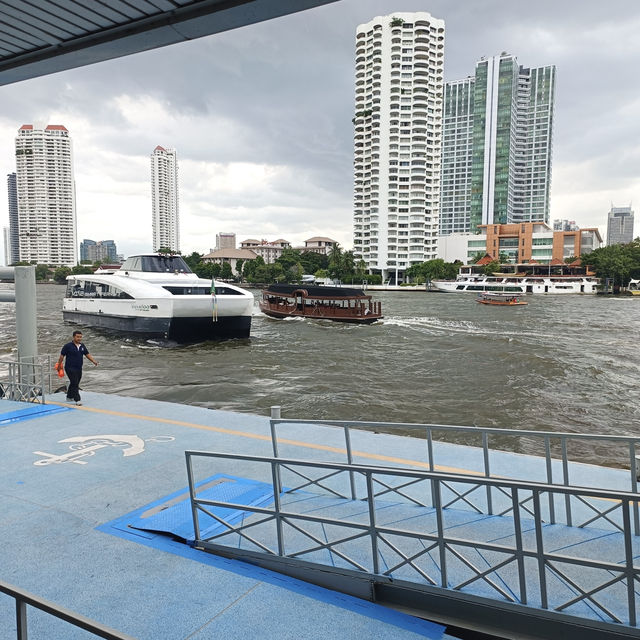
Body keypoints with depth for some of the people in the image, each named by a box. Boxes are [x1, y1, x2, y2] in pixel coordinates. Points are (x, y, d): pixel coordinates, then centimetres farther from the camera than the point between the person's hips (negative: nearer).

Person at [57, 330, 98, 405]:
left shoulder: (82, 346, 9)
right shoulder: (68, 346, -8)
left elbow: (87, 354, 13)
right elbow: (62, 356, -3)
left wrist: (94, 361, 1)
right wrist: (59, 365, -2)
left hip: (79, 368, 7)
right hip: (70, 368, -7)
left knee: (75, 384, 17)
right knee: (75, 384, -12)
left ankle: (69, 397, 35)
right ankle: (77, 400, -14)